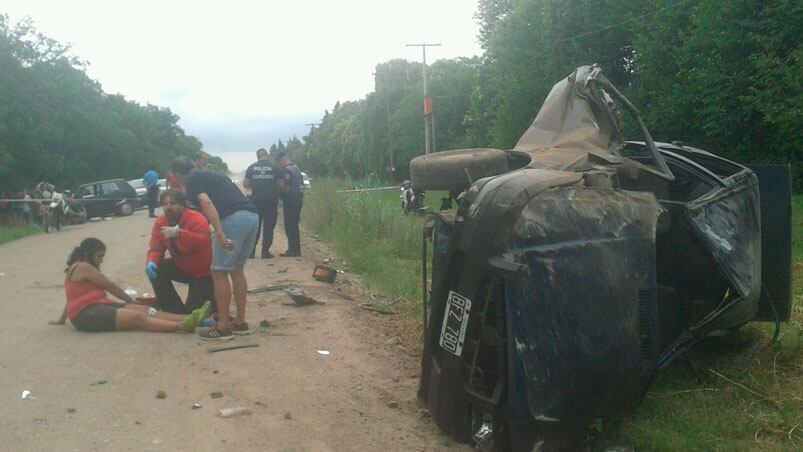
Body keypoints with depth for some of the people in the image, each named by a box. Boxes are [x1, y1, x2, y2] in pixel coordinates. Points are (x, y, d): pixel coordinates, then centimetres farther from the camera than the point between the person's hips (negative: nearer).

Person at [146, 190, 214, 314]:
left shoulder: (197, 219, -26)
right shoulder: (160, 223, -6)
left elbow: (204, 242, -42)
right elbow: (155, 248, -8)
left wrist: (179, 233, -53)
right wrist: (151, 262, -31)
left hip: (203, 272, -6)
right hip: (181, 267, 6)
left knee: (193, 311, -12)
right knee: (156, 270, -19)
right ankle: (175, 311, -6)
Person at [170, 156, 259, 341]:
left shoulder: (192, 181, 5)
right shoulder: (212, 175, 30)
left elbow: (207, 203, -13)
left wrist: (220, 234, -23)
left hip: (234, 219, -8)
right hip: (252, 216, 8)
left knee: (219, 272, 1)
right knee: (237, 269, 19)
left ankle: (223, 327, 4)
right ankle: (240, 322, 23)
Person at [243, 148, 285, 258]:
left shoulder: (252, 167, 3)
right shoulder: (276, 166, -2)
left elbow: (245, 184, 4)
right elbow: (281, 183, -2)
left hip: (256, 200, 2)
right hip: (271, 201, -2)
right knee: (268, 226, 4)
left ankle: (251, 251, 10)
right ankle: (265, 251, 3)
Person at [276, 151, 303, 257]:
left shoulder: (287, 170, -16)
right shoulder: (296, 168, 13)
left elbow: (286, 188, -20)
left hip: (290, 200, -9)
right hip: (298, 198, 9)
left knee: (290, 225, -4)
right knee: (294, 225, 15)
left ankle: (293, 250, -3)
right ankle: (296, 249, 19)